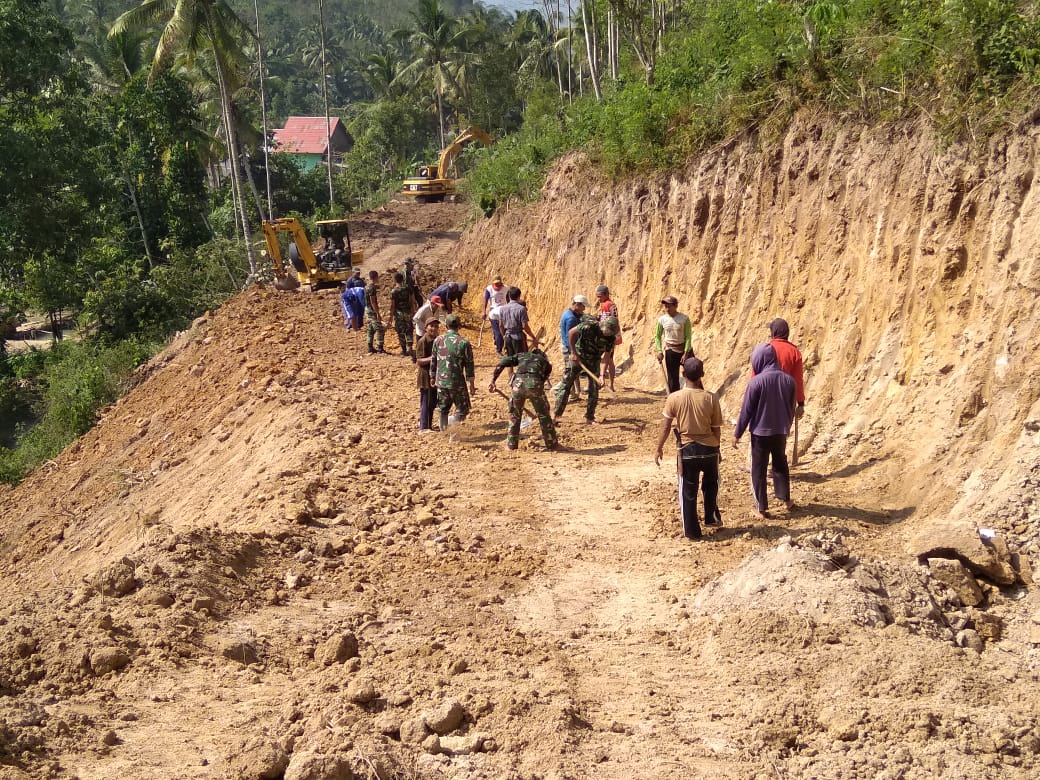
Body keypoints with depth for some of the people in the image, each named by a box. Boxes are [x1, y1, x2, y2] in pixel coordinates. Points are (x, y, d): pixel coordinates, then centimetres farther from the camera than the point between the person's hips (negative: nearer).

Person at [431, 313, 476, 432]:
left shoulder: (438, 340, -1)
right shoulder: (464, 343, -11)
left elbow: (434, 361, 7)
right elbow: (469, 365, -7)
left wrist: (433, 378, 21)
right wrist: (471, 384, 0)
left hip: (441, 381, 4)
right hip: (457, 382, -4)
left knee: (443, 409, 18)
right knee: (461, 409, 8)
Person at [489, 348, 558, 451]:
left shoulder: (522, 355, 32)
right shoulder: (546, 362, 33)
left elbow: (501, 364, 18)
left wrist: (492, 380, 16)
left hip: (518, 382, 1)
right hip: (534, 383, -1)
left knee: (514, 414, 21)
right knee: (543, 415, 17)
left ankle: (511, 444, 26)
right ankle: (551, 444, 23)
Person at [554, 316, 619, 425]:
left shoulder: (611, 338, -15)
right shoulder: (589, 326, -28)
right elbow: (571, 332, -18)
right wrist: (573, 352, -18)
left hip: (593, 361, 3)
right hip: (577, 357, -3)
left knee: (594, 389, 0)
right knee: (566, 384, -2)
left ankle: (589, 418, 11)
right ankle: (556, 414, 5)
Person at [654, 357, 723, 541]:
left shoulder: (674, 398, -11)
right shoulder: (711, 399, -9)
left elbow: (665, 427, -7)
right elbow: (716, 429, -1)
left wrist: (659, 448, 5)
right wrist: (717, 450, 14)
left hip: (687, 450, -1)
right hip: (709, 448, 1)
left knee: (688, 491, 10)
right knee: (710, 484, 29)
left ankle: (691, 530, 15)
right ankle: (712, 517, 35)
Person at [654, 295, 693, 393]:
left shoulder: (684, 318, -10)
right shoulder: (662, 319, -3)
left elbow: (688, 337, -10)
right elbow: (658, 336, 4)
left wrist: (686, 353, -16)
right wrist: (659, 351, -6)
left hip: (685, 349, -2)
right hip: (670, 351, 2)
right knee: (672, 378, 5)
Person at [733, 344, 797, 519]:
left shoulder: (756, 382, -18)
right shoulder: (788, 380, -4)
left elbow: (746, 410, -12)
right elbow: (791, 408, 7)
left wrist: (737, 433, -2)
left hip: (760, 432, -4)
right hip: (780, 432, 4)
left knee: (759, 469, 8)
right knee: (781, 465, 24)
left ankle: (762, 508, 11)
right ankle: (786, 499, 33)